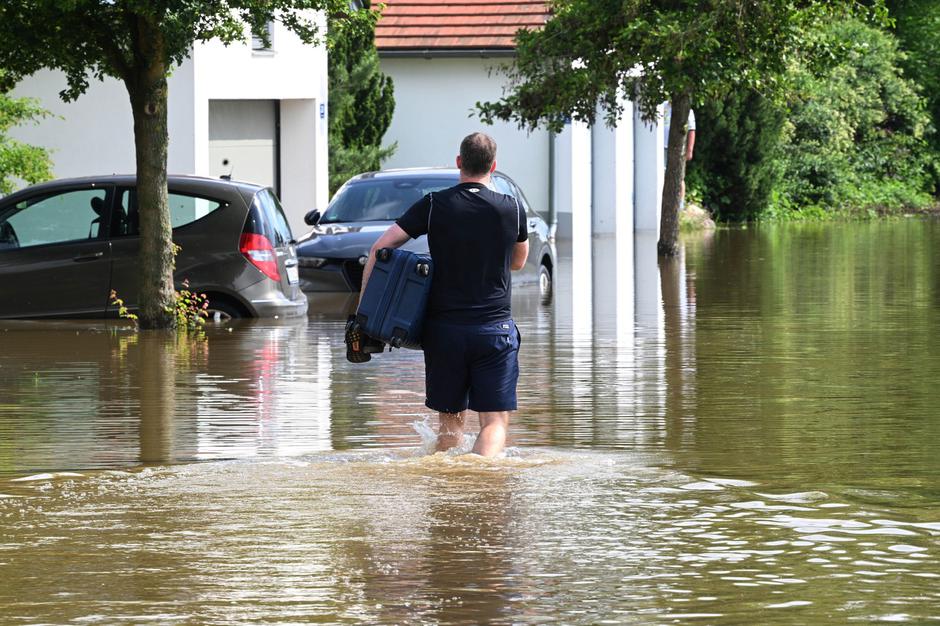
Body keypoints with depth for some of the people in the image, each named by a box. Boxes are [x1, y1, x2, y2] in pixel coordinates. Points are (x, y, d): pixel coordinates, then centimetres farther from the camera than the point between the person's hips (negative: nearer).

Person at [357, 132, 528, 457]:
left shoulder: (434, 206, -1)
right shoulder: (512, 210, 1)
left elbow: (380, 248, -3)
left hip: (443, 329, 1)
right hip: (495, 328, -1)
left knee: (451, 421, 16)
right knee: (495, 421, -2)